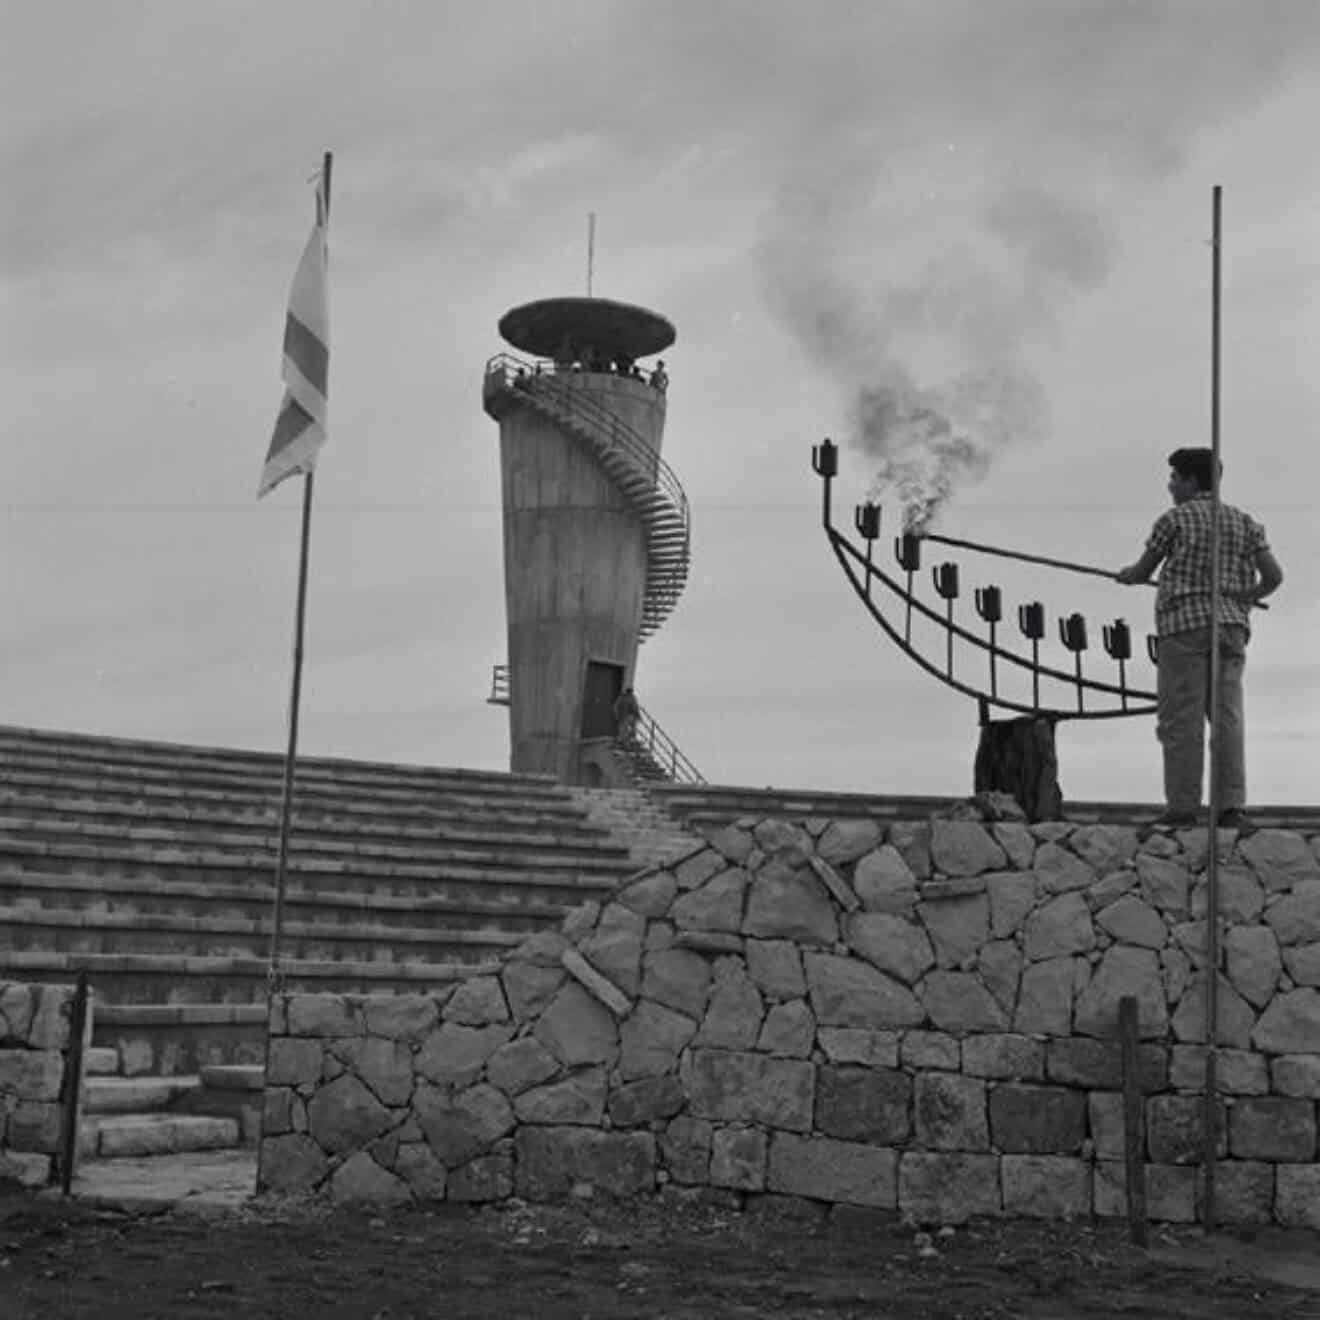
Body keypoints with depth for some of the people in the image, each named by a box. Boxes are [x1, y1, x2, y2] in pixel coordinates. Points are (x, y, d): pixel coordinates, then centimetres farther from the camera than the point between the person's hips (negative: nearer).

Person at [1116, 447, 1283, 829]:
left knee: (1181, 720, -5)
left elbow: (1142, 573, 10)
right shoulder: (1244, 522, 14)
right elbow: (1274, 575, 6)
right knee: (1227, 716, 0)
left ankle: (1182, 807, -9)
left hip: (1184, 625, -4)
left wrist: (1125, 575, 33)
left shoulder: (1174, 518, 3)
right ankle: (1231, 807, -8)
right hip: (1230, 626, 4)